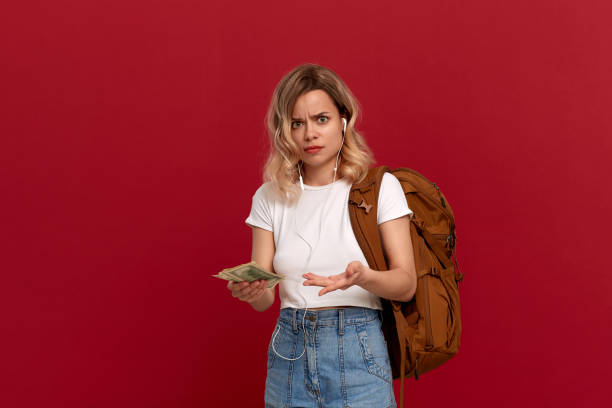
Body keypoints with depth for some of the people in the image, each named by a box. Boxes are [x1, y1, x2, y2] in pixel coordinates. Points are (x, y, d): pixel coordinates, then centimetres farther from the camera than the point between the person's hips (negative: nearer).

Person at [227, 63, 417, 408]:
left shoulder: (380, 186, -3)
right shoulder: (270, 197, 6)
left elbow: (407, 284, -7)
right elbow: (265, 298, 2)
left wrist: (363, 278, -28)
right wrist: (249, 290, -21)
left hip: (358, 353, -2)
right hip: (289, 354, 3)